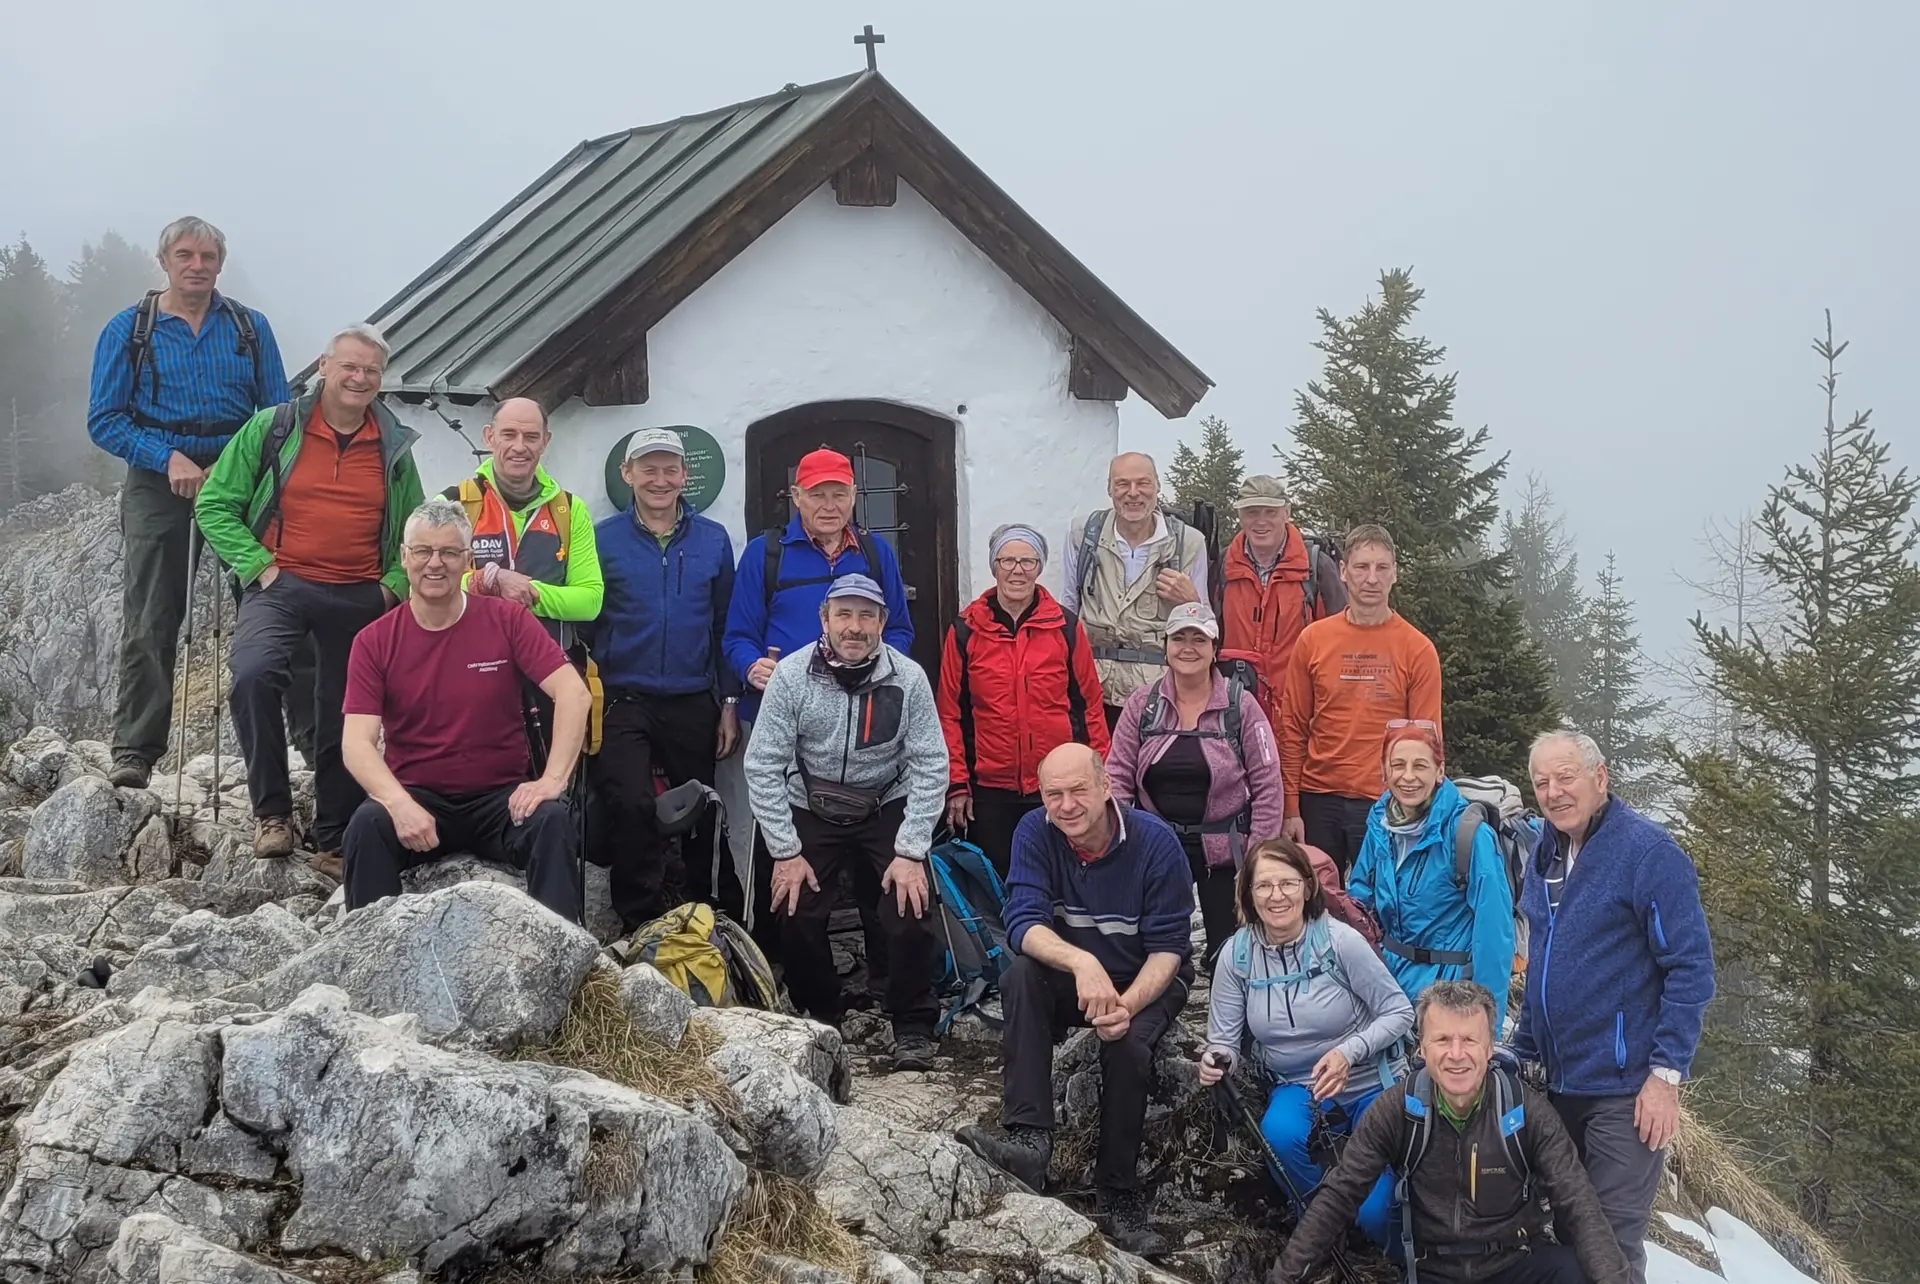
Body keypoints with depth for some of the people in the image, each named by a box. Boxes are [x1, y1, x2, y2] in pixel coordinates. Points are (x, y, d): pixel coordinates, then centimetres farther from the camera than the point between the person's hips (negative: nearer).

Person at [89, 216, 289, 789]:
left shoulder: (251, 328, 10)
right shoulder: (129, 330, 6)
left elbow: (278, 414, 8)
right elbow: (104, 419, 1)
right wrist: (170, 459, -13)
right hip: (158, 486, -1)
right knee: (149, 623, -5)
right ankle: (135, 750, -2)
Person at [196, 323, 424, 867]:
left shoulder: (394, 448, 10)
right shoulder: (273, 428, 1)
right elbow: (214, 505, 3)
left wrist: (394, 585, 2)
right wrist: (259, 566, -7)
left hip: (361, 598, 3)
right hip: (283, 585, -3)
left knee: (346, 719, 5)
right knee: (252, 673, -29)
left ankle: (335, 839, 20)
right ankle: (271, 811, -15)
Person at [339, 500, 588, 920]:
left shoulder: (507, 620, -1)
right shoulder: (374, 642, 0)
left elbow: (573, 693, -10)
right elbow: (358, 744, -9)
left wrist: (553, 779, -24)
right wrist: (400, 804, -28)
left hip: (501, 796, 0)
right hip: (415, 797, 0)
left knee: (552, 820, -29)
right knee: (368, 824, -29)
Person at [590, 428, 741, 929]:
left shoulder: (713, 540, 5)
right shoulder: (603, 539, 0)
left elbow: (726, 626, 7)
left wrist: (730, 703, 4)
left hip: (694, 704, 2)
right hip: (624, 702, -2)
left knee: (702, 818, 11)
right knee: (632, 808, -17)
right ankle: (639, 926, -3)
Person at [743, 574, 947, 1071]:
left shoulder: (908, 678, -13)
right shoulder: (791, 675, -13)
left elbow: (930, 767, -11)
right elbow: (764, 766, -10)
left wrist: (910, 852, -16)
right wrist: (786, 852, -13)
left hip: (887, 808, 0)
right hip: (811, 810, 1)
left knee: (910, 908, -17)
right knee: (796, 913, -14)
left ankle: (913, 1028, 4)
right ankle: (819, 1019, 13)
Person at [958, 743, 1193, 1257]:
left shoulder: (1155, 841, -19)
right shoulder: (1035, 832, -14)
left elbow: (1167, 947, -17)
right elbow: (1024, 924, -25)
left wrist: (1127, 1004, -36)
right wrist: (1081, 962, -45)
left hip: (1148, 982, -2)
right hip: (1072, 980, 2)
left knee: (1127, 1043, -33)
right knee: (1022, 976, -28)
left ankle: (1120, 1193, -16)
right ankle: (1030, 1139, -36)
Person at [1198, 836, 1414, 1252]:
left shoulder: (1339, 940, -18)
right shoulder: (1237, 954, -9)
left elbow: (1399, 1012, -10)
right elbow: (1223, 1039, -3)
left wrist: (1349, 1052, -25)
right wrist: (1216, 1061, -27)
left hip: (1369, 1086, -2)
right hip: (1297, 1089, 2)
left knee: (1374, 1213, -19)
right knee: (1279, 1132, -34)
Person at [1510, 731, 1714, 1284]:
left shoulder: (1647, 852, -14)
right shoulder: (1545, 852, 9)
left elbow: (1692, 967, -16)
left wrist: (1667, 1074, -18)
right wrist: (1523, 1052, 16)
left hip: (1625, 1090, -7)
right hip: (1557, 1083, 7)